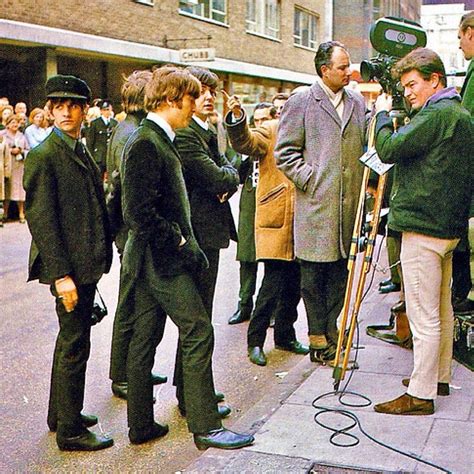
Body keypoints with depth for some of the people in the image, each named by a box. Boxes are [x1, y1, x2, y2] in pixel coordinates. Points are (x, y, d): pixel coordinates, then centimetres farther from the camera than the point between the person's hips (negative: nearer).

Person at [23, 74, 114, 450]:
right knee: (74, 345, -2)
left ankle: (62, 414, 34)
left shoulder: (82, 152, 14)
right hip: (68, 267, -9)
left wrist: (101, 256, 12)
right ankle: (70, 431, 12)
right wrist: (61, 274, -21)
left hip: (87, 264, 9)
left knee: (71, 340, 19)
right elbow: (40, 219, -17)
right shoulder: (44, 156, -12)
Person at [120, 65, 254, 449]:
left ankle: (141, 425, 23)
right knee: (199, 332, -5)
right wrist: (181, 242, -15)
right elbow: (140, 213, -23)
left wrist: (183, 242, 13)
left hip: (153, 260, 10)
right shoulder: (146, 143, -16)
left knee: (143, 340, 13)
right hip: (163, 259, -10)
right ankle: (206, 426, 4)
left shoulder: (159, 140, 15)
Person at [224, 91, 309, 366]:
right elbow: (246, 142, -21)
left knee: (294, 283, 13)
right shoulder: (270, 130, -1)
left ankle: (285, 335, 28)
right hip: (276, 221, -6)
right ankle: (255, 341, 6)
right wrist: (237, 118, -39)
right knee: (273, 282, -7)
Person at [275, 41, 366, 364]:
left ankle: (331, 334, 23)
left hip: (349, 205, 5)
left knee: (340, 274, 11)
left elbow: (366, 146, 20)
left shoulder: (358, 102, 14)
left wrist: (365, 182, 5)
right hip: (316, 205, -5)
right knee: (314, 276, 2)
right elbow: (285, 152, -3)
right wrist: (310, 180, -9)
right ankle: (318, 338, 14)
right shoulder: (301, 103, -1)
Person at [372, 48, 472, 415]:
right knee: (442, 308, 18)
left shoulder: (437, 114, -15)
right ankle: (440, 377, 31)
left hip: (424, 226, -10)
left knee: (424, 317, -5)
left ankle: (420, 394, 2)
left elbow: (390, 149, -19)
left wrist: (382, 114, -3)